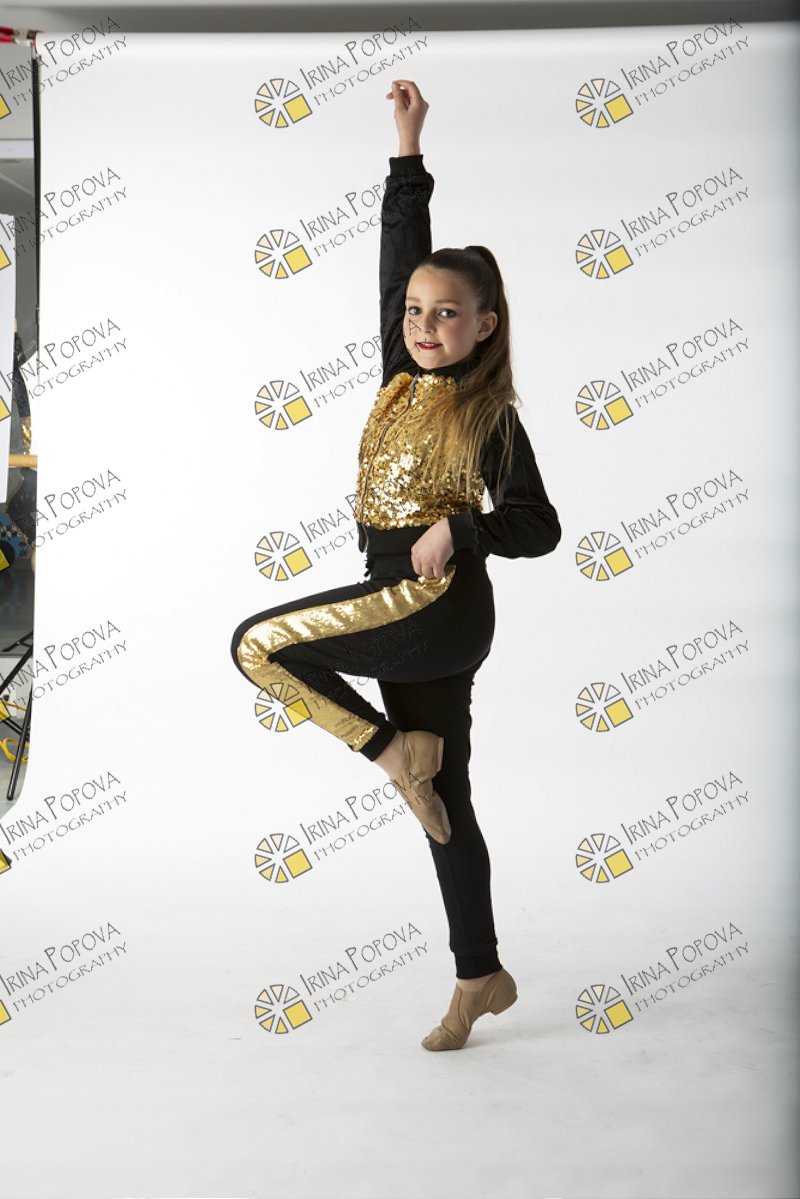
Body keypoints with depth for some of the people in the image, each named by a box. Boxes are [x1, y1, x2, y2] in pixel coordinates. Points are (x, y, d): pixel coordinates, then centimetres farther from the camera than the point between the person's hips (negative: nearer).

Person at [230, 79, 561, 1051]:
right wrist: (409, 147, 17)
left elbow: (537, 524, -10)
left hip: (435, 605, -7)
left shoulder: (490, 413, -7)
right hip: (408, 614, 7)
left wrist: (460, 531, -26)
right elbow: (404, 251, 16)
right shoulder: (402, 380, 9)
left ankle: (398, 750, -3)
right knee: (445, 805, 11)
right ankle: (482, 978, 23)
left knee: (258, 643, -13)